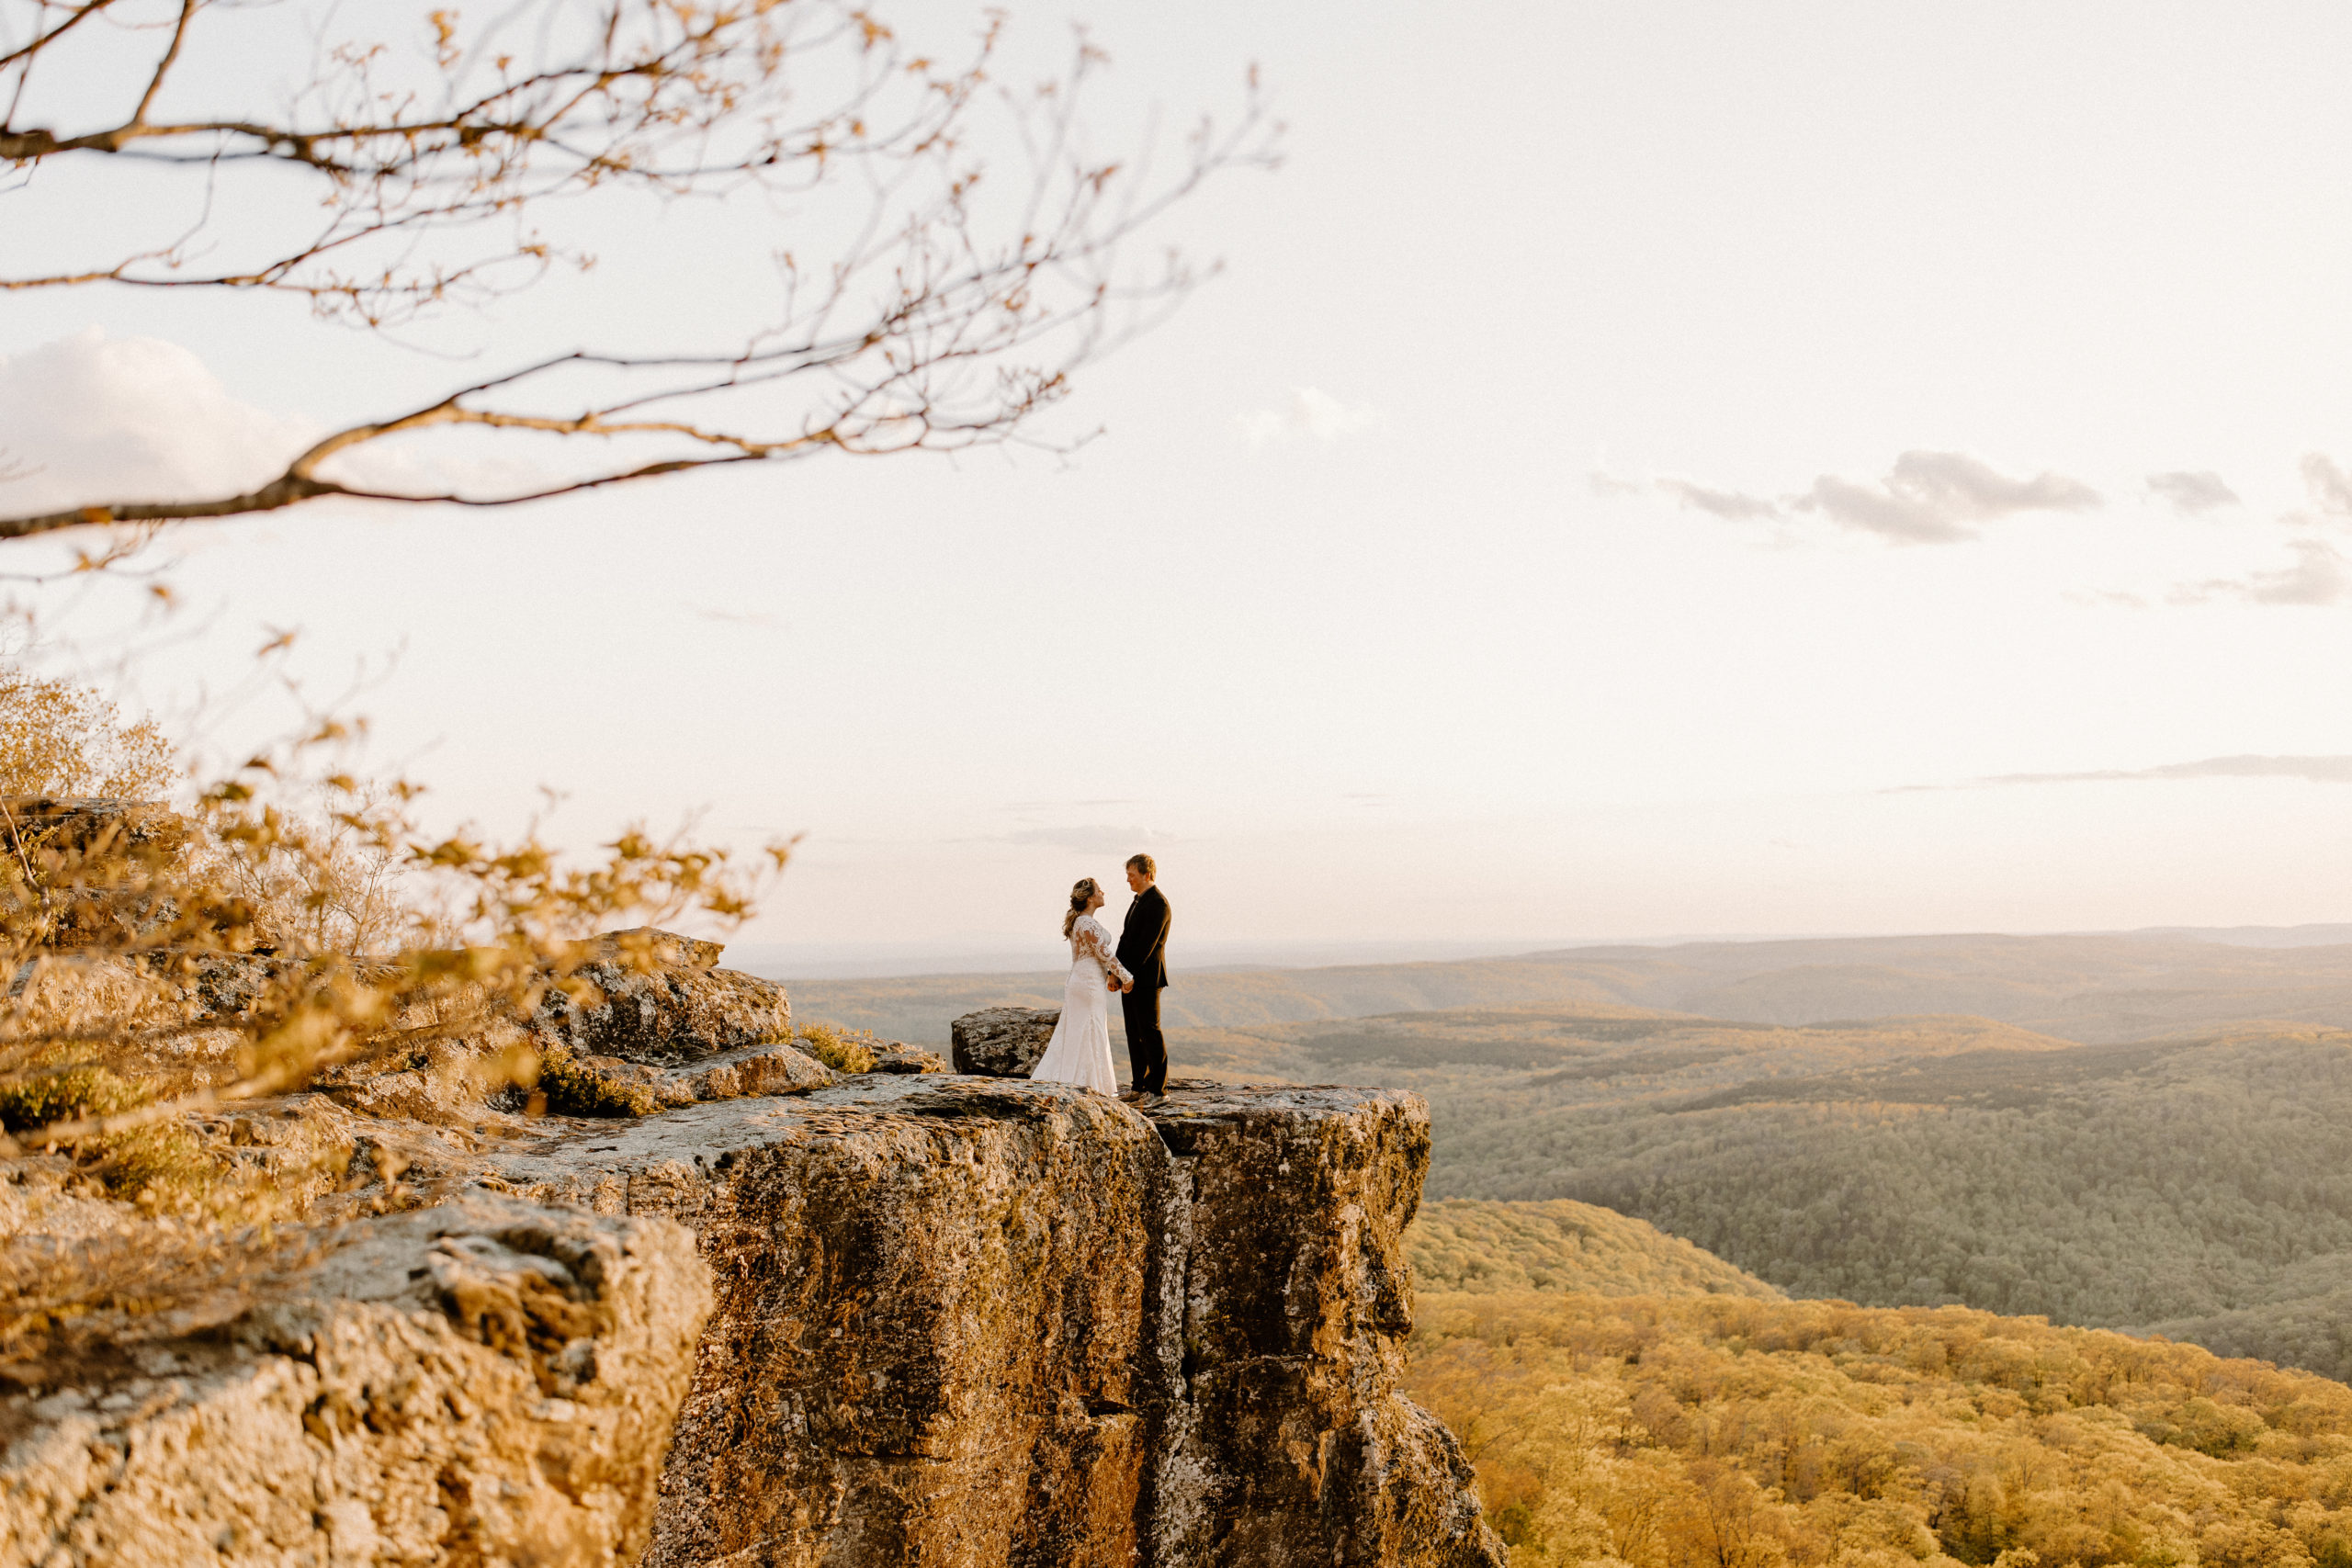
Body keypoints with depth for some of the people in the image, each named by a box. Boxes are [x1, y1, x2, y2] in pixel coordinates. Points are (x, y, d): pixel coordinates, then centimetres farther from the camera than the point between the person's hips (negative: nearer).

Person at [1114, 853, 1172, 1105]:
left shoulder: (1158, 903, -14)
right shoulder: (1138, 901, 16)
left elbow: (1146, 943, -19)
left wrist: (1129, 974, -18)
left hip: (1146, 978, -9)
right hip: (1130, 978, 9)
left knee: (1150, 1031, -4)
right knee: (1134, 1034, 10)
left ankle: (1159, 1088, 2)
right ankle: (1141, 1087, 15)